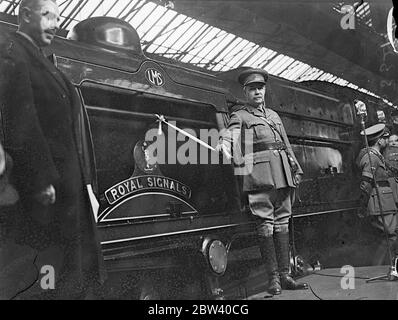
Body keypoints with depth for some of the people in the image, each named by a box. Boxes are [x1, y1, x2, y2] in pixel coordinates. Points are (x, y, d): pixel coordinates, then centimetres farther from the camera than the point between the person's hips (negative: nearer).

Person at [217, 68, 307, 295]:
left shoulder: (274, 115, 25)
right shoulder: (240, 115, 8)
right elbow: (230, 134, -11)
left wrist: (296, 169, 24)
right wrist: (224, 147, -32)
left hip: (282, 174, 6)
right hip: (259, 174, -6)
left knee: (282, 222, 5)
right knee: (266, 223, -7)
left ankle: (285, 275, 10)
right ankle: (273, 277, -1)